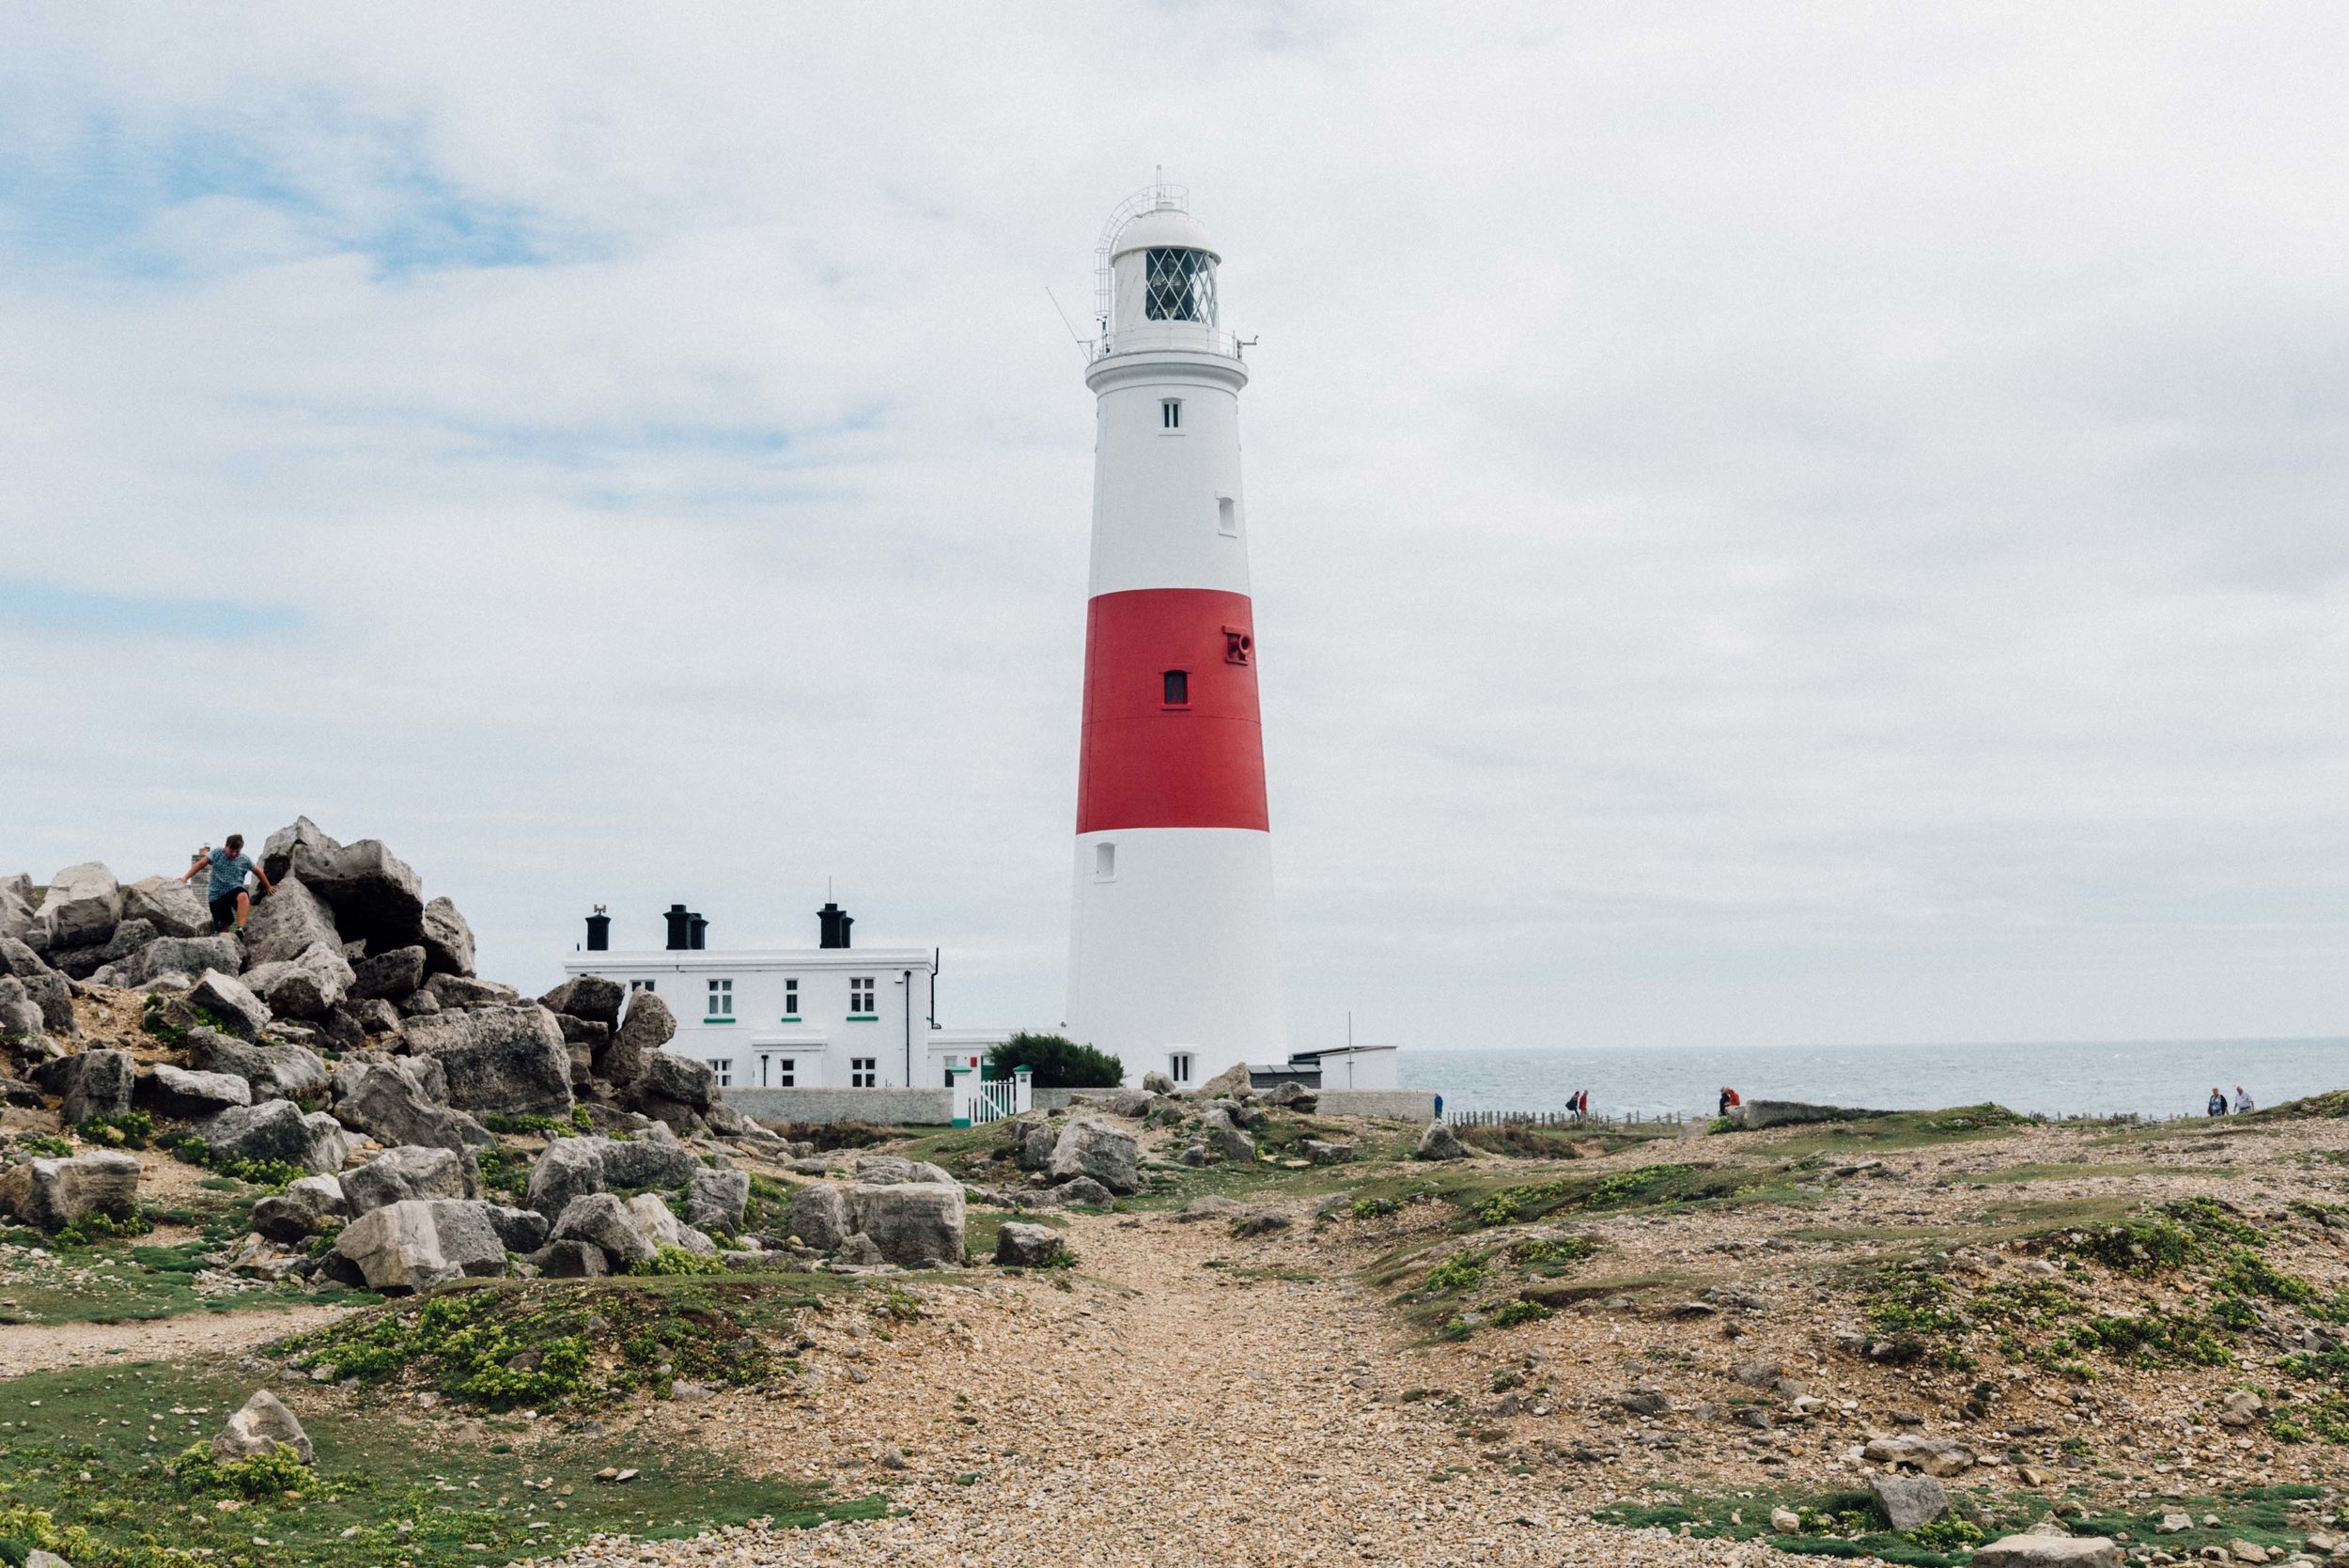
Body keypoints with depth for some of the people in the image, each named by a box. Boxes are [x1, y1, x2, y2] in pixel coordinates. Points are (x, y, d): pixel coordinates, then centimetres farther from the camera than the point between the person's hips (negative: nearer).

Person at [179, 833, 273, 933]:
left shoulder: (245, 859, 6)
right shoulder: (216, 853, 3)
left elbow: (258, 872, 19)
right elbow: (200, 864, 0)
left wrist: (268, 887, 27)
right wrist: (185, 877, -9)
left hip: (234, 890, -1)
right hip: (216, 895, 1)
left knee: (243, 896, -38)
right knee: (222, 926, -3)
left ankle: (240, 928, -46)